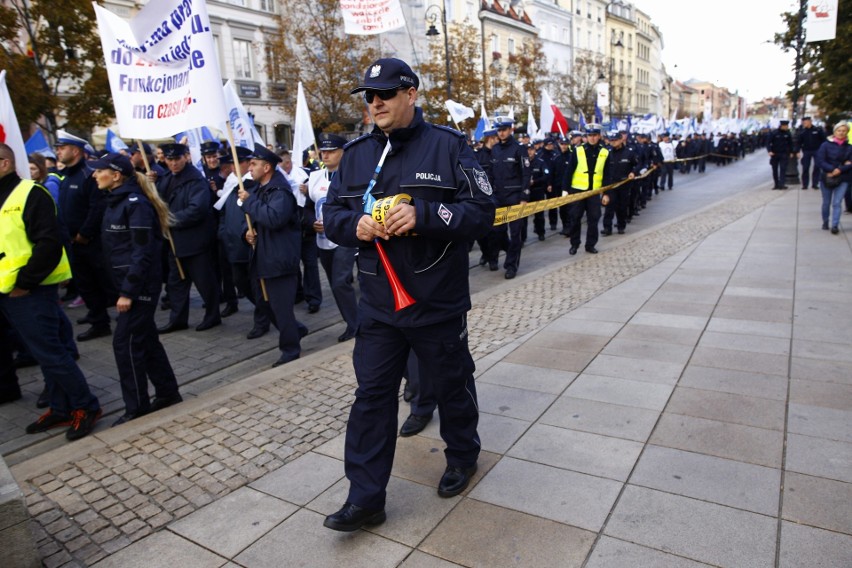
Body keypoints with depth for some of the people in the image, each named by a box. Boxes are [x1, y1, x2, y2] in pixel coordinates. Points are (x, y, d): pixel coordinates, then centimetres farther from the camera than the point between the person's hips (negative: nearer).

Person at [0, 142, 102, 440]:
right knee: (46, 351, 14)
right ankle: (61, 409, 24)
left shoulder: (30, 194, -11)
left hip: (30, 291, -8)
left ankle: (86, 406, 9)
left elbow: (49, 244, -18)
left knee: (49, 353, -5)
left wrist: (25, 282, -17)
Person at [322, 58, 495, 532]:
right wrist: (355, 224, -12)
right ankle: (365, 498, 19)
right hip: (378, 304, 4)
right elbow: (331, 215, 11)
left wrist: (424, 215, -26)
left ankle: (463, 456, 44)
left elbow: (483, 211, -12)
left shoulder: (448, 145, -6)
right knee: (372, 395, 6)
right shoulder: (356, 154, 8)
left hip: (439, 302, -3)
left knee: (452, 386, 16)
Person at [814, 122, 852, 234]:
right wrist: (832, 169, -17)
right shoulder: (826, 145, -2)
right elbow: (820, 161, -8)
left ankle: (835, 225, -7)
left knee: (837, 203, -7)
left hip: (842, 179, 0)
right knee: (826, 203, 10)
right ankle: (825, 222, 27)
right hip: (827, 178, 0)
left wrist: (840, 170, -18)